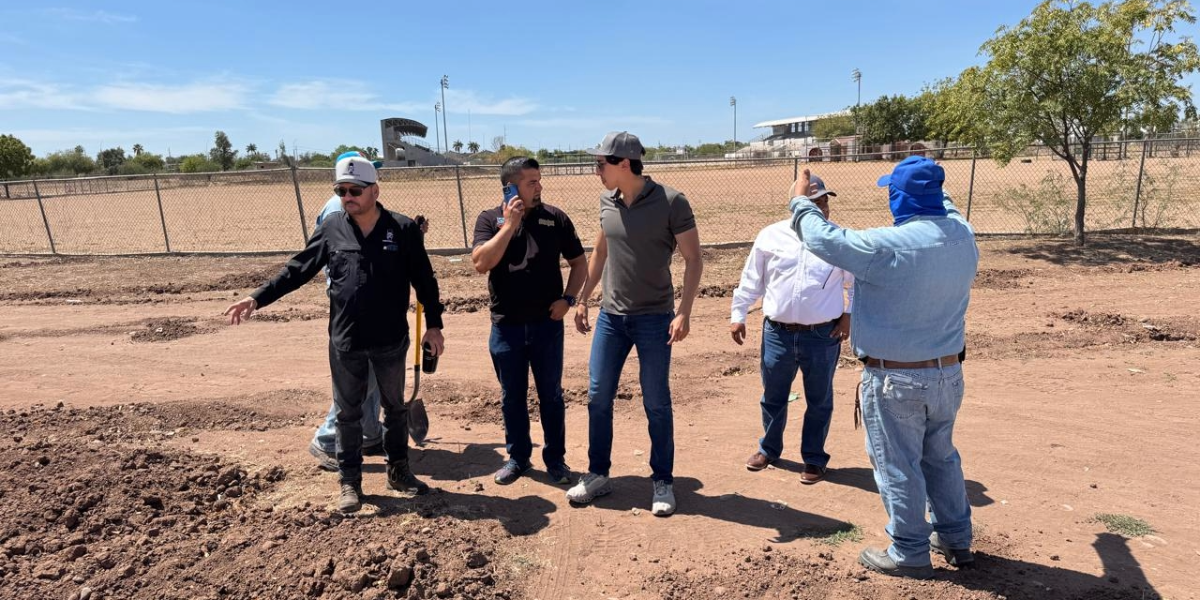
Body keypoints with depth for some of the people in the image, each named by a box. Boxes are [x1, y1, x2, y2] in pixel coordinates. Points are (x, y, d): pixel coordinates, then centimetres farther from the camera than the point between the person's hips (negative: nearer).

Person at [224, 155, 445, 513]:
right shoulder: (332, 229, -1)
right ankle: (350, 481, 25)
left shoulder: (403, 229, -6)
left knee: (395, 407, 14)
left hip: (391, 341, -1)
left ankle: (399, 471, 31)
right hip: (345, 342, 1)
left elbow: (424, 280, -1)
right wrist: (258, 298, -2)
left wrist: (433, 325, -1)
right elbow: (297, 269, 5)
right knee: (348, 412, 11)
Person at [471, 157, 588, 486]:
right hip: (506, 325, 0)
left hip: (547, 323, 0)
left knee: (551, 394, 10)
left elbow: (579, 263, 7)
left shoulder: (555, 218, 0)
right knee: (512, 396, 12)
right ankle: (517, 456, 29)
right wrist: (509, 224, -17)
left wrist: (568, 298, -6)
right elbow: (481, 262, -16)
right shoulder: (490, 219, -1)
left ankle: (555, 458, 25)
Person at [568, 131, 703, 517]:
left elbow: (693, 259, -11)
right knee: (598, 397, 8)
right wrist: (582, 299, 15)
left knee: (656, 404, 5)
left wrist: (684, 312, -20)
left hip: (654, 318, -5)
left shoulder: (670, 202, -13)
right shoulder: (607, 201, 4)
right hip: (611, 316, 5)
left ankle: (663, 482, 22)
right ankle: (597, 475, 25)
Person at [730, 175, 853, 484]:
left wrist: (850, 314, -1)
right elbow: (751, 281, 5)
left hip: (823, 336, -1)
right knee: (773, 397, 16)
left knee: (819, 401, 12)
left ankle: (814, 458, 30)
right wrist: (738, 314, 5)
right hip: (777, 333, 1)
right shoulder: (770, 236, -2)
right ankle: (768, 449, 38)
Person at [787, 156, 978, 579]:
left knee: (898, 466, 8)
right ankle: (956, 539, 37)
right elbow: (945, 209, 22)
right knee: (941, 456, 24)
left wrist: (800, 200, 1)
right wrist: (932, 187, 40)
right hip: (948, 372, 7)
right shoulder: (962, 234, -3)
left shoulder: (888, 246, -25)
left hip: (896, 379, -7)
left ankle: (910, 554, 22)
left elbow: (823, 239, -16)